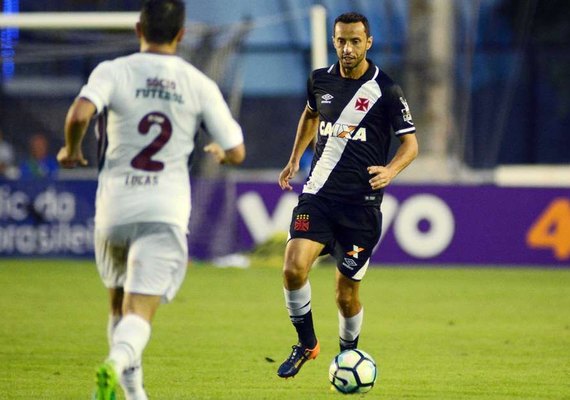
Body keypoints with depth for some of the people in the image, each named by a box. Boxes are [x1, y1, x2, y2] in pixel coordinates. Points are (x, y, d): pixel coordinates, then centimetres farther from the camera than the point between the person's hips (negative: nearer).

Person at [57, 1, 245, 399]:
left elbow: (79, 114, -21)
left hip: (114, 209, 1)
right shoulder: (200, 85, 2)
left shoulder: (113, 71, -2)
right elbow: (237, 152, 4)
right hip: (165, 213, -1)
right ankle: (117, 362, -37)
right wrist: (218, 153, 27)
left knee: (119, 304, 22)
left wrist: (71, 150, -1)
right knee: (140, 313, -8)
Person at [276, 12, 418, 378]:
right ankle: (306, 344, 5)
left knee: (347, 294, 2)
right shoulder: (320, 81, 6)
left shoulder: (386, 90, -7)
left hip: (361, 201, -3)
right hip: (319, 193, 3)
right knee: (294, 269, -18)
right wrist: (295, 160, 23)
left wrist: (391, 170, -22)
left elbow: (410, 143, -3)